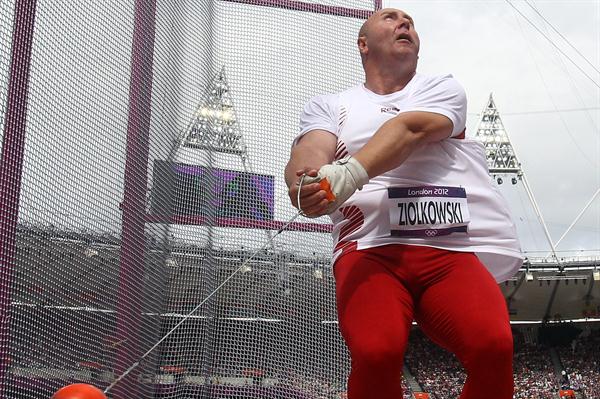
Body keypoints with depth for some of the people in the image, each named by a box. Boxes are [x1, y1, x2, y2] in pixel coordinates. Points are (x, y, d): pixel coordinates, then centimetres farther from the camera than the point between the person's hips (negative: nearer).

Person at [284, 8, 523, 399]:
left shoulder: (443, 88, 19)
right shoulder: (328, 105, 22)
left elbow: (409, 130, -4)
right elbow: (311, 150, 0)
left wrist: (351, 172, -24)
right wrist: (306, 184, -26)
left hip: (453, 250, 1)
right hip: (369, 248, 0)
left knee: (494, 345, -27)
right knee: (376, 353, -30)